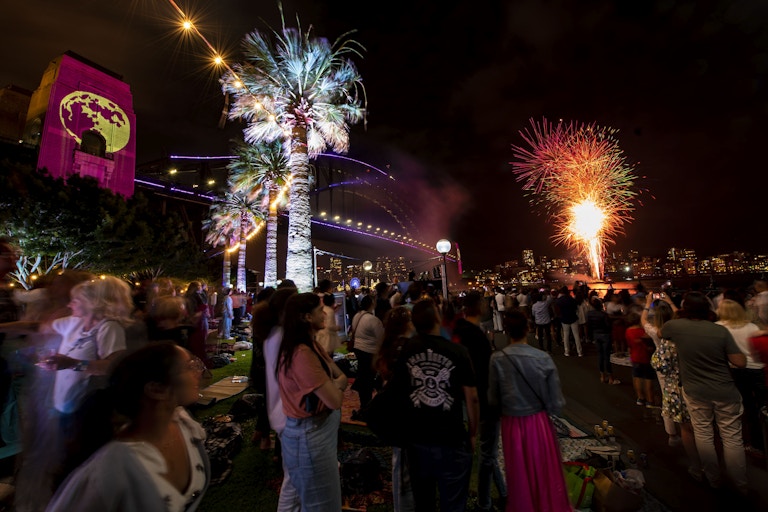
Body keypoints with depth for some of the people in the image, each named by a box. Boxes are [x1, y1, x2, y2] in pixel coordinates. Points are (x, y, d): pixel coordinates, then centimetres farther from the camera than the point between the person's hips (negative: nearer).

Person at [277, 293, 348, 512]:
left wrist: (333, 386, -18)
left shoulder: (310, 346, 3)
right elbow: (334, 400, -28)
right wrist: (336, 387, -7)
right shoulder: (303, 353, -30)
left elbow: (342, 377, 3)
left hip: (318, 429, 10)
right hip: (310, 434, -10)